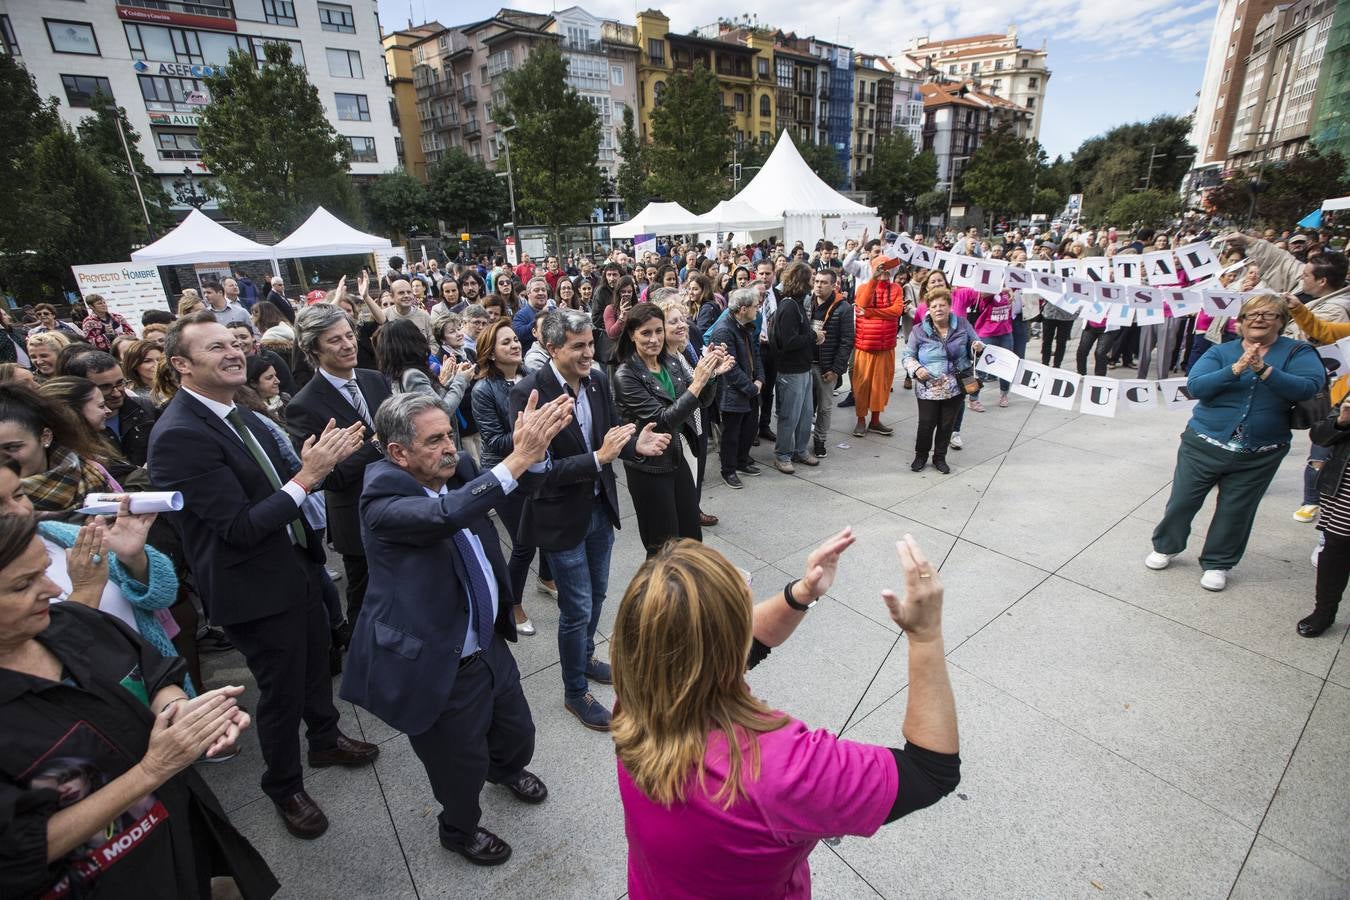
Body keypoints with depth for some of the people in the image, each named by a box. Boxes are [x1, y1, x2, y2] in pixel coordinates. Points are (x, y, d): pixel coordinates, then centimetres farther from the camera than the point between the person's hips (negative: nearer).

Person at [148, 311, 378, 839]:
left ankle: (325, 740, 51)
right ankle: (284, 786, 39)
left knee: (316, 664, 25)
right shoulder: (178, 435, -24)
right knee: (282, 693, 12)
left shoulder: (237, 414, 2)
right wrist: (307, 475, -29)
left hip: (299, 566, 8)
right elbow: (241, 526, -27)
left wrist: (321, 460, -9)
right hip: (258, 589, -8)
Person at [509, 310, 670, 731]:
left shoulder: (598, 380, -3)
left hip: (600, 506, 7)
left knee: (597, 592, 24)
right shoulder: (529, 393, -22)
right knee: (577, 608, 7)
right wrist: (598, 458, -33)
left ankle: (585, 657, 51)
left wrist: (635, 444, -14)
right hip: (562, 515, -6)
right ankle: (575, 692, 32)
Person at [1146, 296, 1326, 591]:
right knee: (1182, 500, 8)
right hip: (1203, 445, 0)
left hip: (1259, 456, 0)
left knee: (1236, 511, 9)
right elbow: (1195, 386, -14)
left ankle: (1217, 563, 27)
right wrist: (1235, 370, -27)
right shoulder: (1221, 352, 1)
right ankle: (1165, 547, 29)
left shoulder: (1298, 352, 0)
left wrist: (1264, 370, -29)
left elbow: (1309, 387, -18)